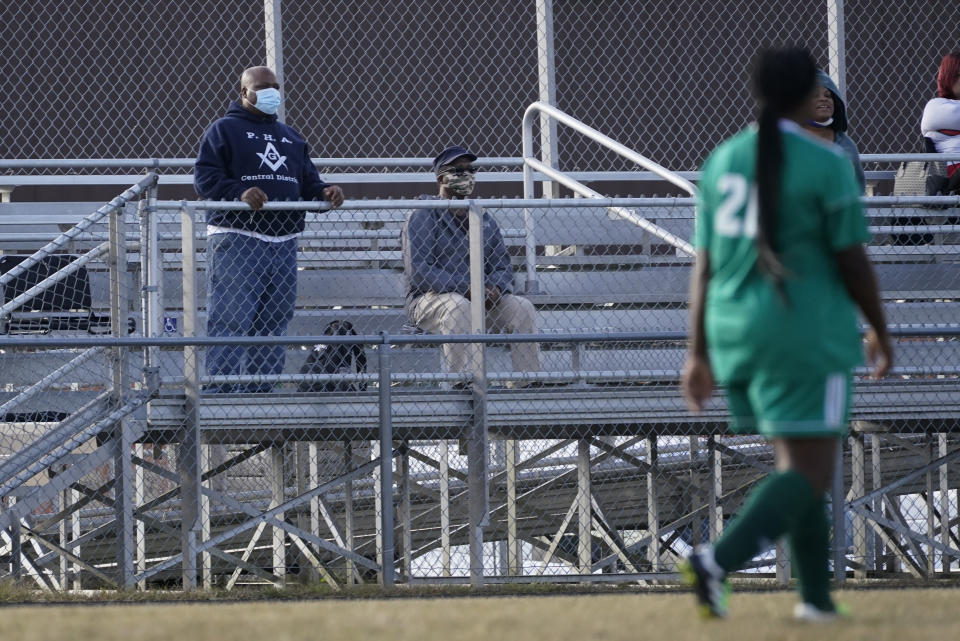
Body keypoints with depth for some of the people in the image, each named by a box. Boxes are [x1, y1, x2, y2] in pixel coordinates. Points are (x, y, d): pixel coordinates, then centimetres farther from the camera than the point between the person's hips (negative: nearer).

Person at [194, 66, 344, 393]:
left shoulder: (290, 136, 25)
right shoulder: (224, 130, 4)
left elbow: (307, 181, 23)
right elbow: (205, 177, -7)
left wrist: (324, 193, 1)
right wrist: (240, 192, -23)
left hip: (283, 241, 7)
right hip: (236, 238, -7)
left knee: (274, 319, 6)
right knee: (231, 317, -12)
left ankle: (260, 388, 11)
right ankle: (221, 389, -13)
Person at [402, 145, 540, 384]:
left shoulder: (485, 220, 19)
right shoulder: (423, 217, -2)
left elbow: (502, 267, 16)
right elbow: (418, 271, -14)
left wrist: (494, 288, -10)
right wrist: (467, 289, -22)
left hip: (480, 301, 6)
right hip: (429, 299, -6)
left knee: (522, 307, -16)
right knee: (458, 306, -37)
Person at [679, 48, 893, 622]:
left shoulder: (724, 161, 7)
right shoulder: (825, 164, -11)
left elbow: (704, 265, 7)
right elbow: (853, 261, -10)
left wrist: (699, 354, 10)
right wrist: (881, 332, 5)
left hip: (736, 334, 7)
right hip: (807, 337, -7)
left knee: (799, 463, 20)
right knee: (810, 476, -6)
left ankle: (817, 595, 18)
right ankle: (718, 561, -27)